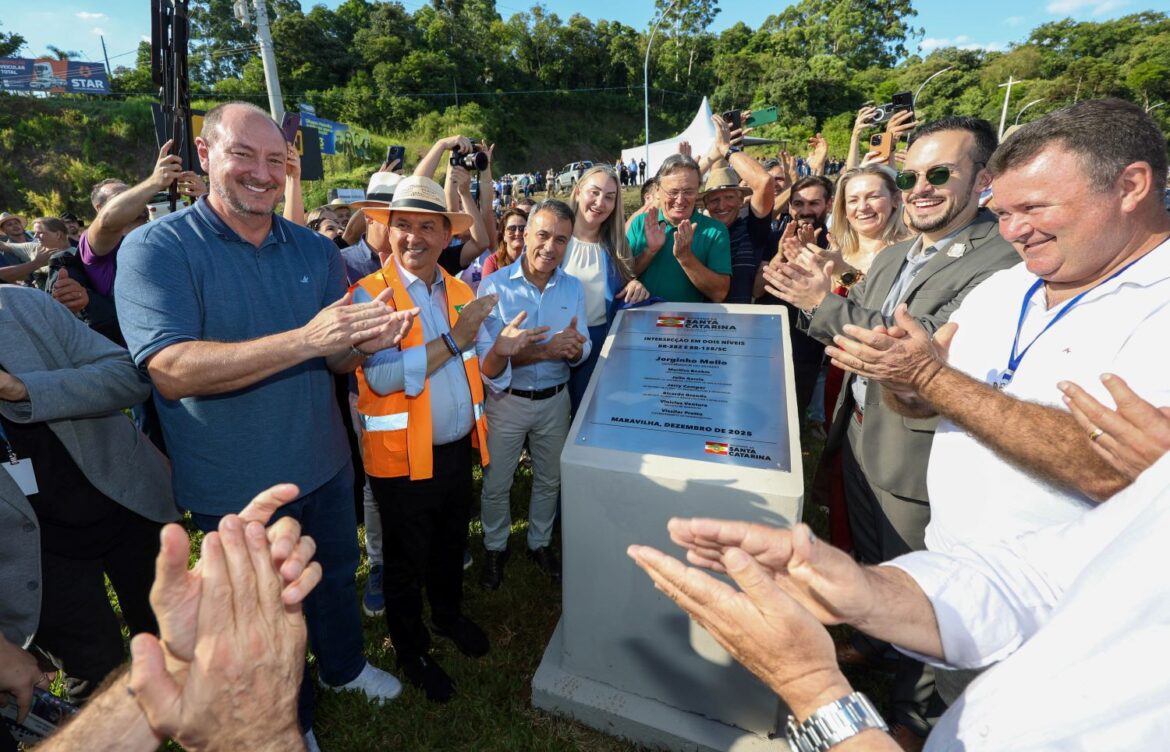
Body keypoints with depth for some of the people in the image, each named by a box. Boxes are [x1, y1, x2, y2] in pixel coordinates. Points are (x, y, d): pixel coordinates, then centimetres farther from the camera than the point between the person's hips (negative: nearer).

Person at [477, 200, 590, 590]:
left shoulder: (574, 287, -1)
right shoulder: (495, 285, -13)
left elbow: (582, 350, -1)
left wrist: (573, 348, -26)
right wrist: (546, 351, -30)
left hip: (555, 399, 3)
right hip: (506, 400, -3)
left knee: (550, 480, 19)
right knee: (496, 483, 13)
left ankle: (540, 543, 43)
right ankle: (495, 548, 38)